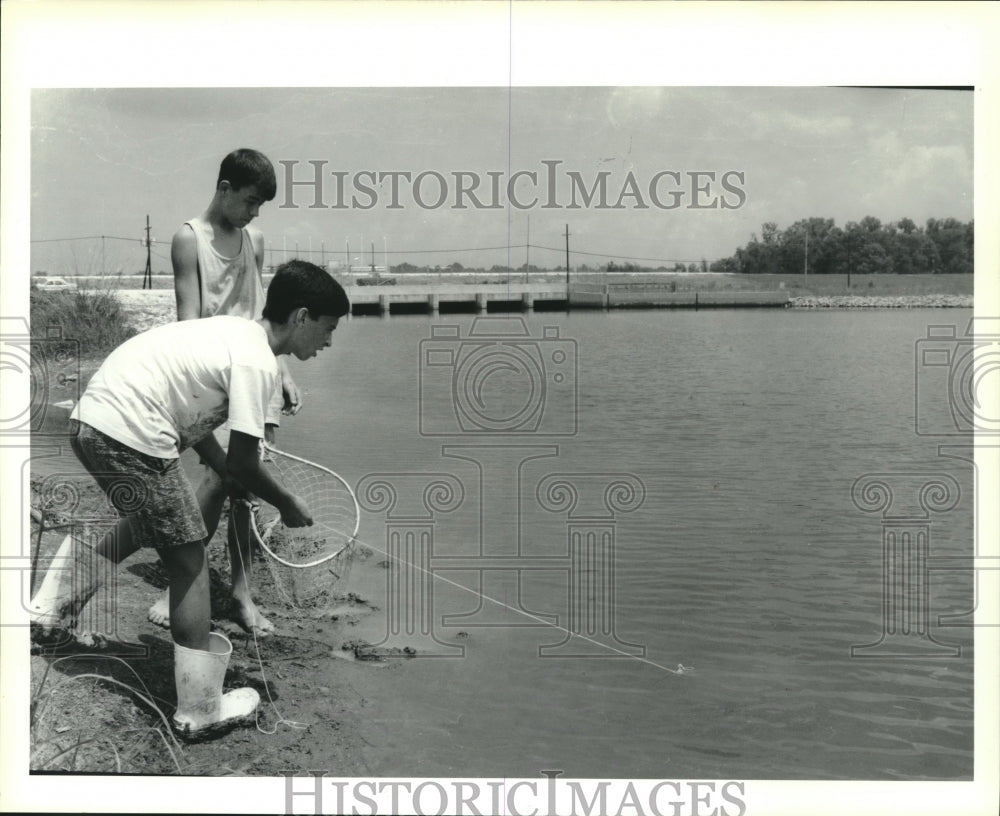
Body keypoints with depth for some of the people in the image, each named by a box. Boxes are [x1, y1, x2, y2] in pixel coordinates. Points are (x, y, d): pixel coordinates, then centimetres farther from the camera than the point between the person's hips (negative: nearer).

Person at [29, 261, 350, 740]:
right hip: (132, 436, -10)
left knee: (147, 525, 31)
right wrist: (288, 505, 5)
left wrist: (231, 480, 18)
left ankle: (49, 614, 41)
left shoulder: (234, 332, 16)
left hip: (91, 418, 10)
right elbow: (242, 463, -11)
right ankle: (200, 713, 8)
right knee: (188, 561, 1)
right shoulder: (259, 363, -12)